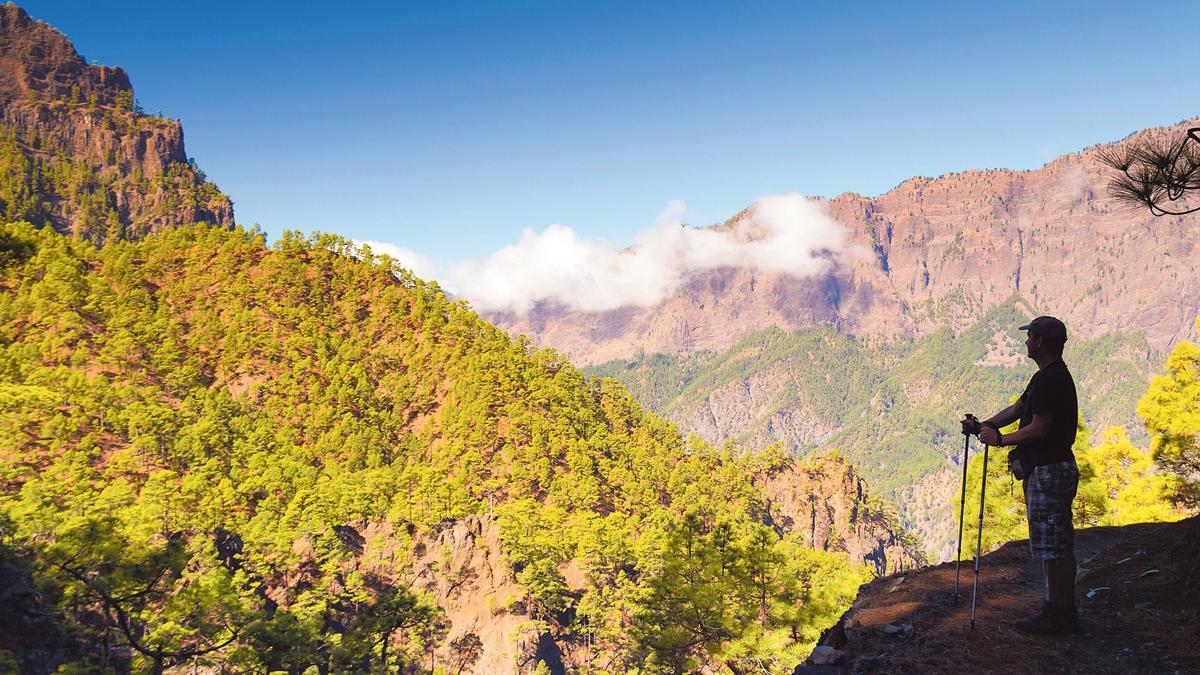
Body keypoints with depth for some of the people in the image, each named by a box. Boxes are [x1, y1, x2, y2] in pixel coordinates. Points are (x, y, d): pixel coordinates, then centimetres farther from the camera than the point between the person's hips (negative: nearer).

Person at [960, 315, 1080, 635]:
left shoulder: (1050, 379, -19)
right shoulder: (1050, 376, 16)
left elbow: (1038, 429, -21)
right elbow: (1016, 409, 20)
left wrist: (1000, 440, -10)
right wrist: (983, 426, 9)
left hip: (1048, 473, -11)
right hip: (1052, 469, 11)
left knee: (1051, 547, -4)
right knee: (1058, 546, 14)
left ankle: (1057, 616, 3)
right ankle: (1063, 612, 22)